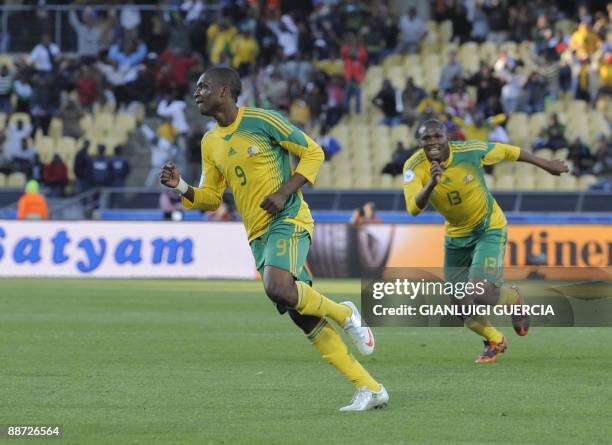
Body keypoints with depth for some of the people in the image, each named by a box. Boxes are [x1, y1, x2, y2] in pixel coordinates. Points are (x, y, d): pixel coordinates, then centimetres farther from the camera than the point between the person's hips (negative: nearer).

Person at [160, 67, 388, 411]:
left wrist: (284, 192, -16)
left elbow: (313, 153, -5)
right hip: (258, 234, 7)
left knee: (278, 289, -33)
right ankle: (371, 389, 6)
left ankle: (344, 313, -4)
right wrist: (181, 187, -2)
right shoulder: (211, 144, 12)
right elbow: (210, 199, 17)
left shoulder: (262, 121, -7)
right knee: (307, 320, 1)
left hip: (288, 219, -7)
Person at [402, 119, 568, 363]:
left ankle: (513, 298, 16)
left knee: (482, 294, -20)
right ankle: (494, 340, 35)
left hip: (489, 229, -4)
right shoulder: (414, 167, -20)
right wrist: (431, 184, -53)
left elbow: (509, 152, -6)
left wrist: (547, 165, 7)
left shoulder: (470, 151, -23)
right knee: (460, 304, 5)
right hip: (456, 236, 4)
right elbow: (414, 208, -34)